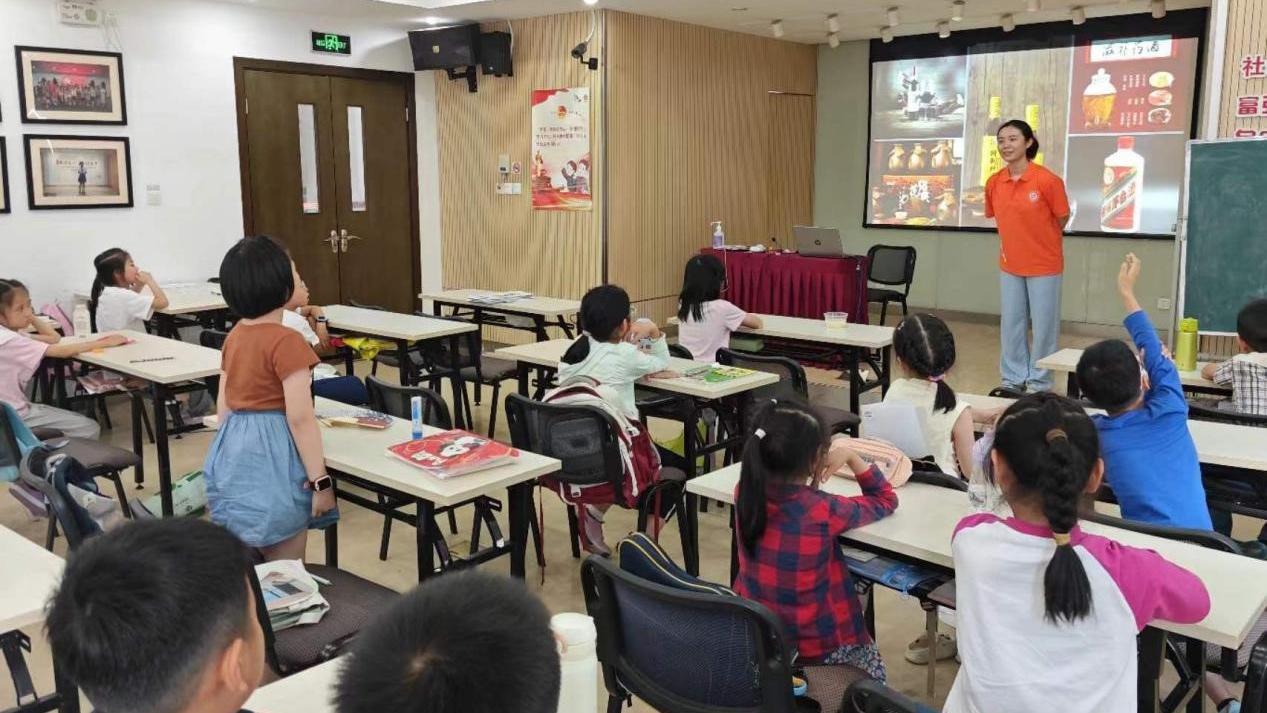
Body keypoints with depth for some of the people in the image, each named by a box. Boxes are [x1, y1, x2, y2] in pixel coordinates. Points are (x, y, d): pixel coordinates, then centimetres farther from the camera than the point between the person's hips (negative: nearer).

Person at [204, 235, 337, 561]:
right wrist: (320, 480, -16)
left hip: (232, 454, 9)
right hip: (272, 457, -8)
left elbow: (223, 405, 13)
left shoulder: (234, 336, 8)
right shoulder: (286, 341, -17)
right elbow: (299, 417, -20)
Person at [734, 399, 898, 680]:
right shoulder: (823, 511, -25)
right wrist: (852, 457, -4)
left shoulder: (745, 493, -12)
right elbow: (885, 501, -5)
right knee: (872, 664, 28)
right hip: (812, 647, -4)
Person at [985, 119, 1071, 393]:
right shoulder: (994, 183, -3)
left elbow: (1062, 219, -5)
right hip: (1010, 264, 5)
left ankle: (1039, 383, 16)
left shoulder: (1047, 180, -17)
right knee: (1011, 323, 12)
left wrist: (1040, 243, 5)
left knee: (1043, 324, 4)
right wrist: (1016, 241, 12)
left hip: (1044, 264, -5)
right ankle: (1013, 379, 24)